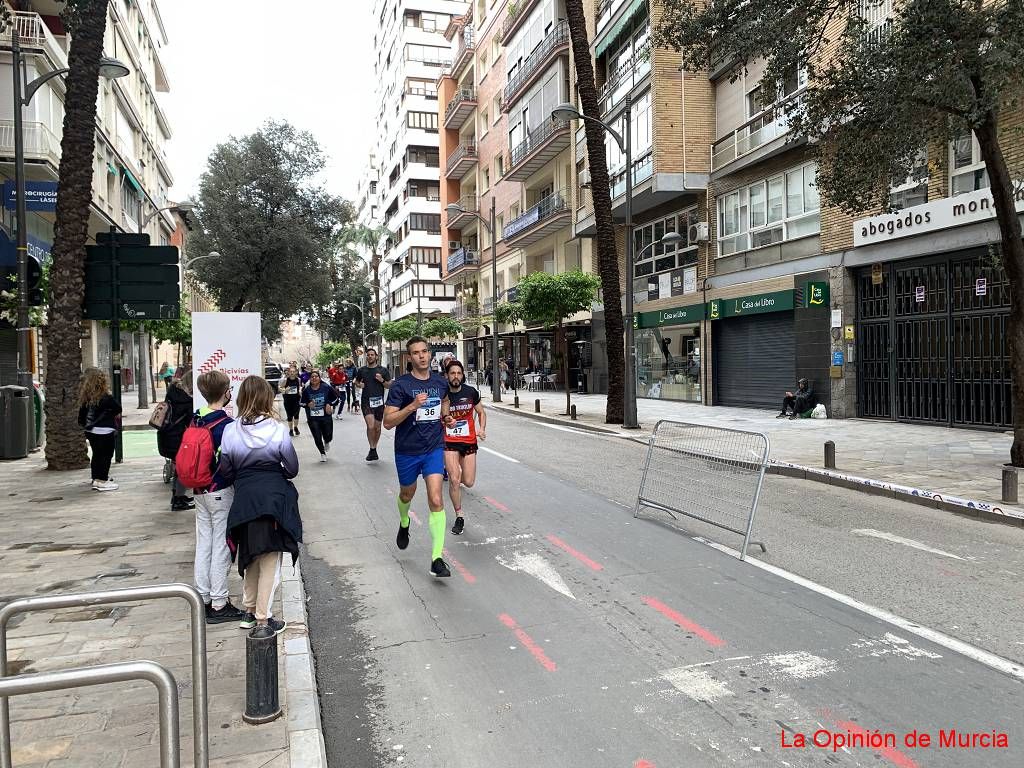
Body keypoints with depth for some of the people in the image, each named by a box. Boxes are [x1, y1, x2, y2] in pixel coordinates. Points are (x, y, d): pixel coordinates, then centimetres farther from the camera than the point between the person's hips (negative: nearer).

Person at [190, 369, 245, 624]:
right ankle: (219, 605, 8)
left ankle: (203, 599, 23)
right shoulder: (226, 424, -17)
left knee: (203, 543, 13)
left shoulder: (195, 420, 3)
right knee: (221, 546, 1)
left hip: (199, 491, 7)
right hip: (221, 491, -7)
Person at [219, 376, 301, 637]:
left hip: (244, 499, 3)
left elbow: (225, 471, 0)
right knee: (270, 560, 6)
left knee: (251, 556, 21)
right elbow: (292, 468, -6)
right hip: (274, 499, -3)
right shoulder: (278, 430, -12)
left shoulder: (230, 431, -6)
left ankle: (249, 611, 33)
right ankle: (263, 621, 9)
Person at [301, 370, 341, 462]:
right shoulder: (306, 390, -4)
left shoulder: (326, 388, -7)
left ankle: (327, 443, 44)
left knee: (328, 436, 4)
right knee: (317, 438, -3)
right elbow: (302, 403, 7)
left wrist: (330, 405, -11)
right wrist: (308, 404, -14)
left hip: (326, 416, 0)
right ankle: (322, 453, 23)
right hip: (313, 418, 0)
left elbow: (336, 398, 4)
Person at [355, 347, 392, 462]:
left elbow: (390, 385, 6)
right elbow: (356, 381, 21)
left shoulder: (383, 370, 2)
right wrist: (360, 384, -1)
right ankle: (372, 449, -4)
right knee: (370, 426, -18)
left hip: (379, 401, 1)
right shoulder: (362, 370, 6)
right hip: (366, 402, -1)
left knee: (377, 427, 10)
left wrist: (382, 380, -13)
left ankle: (374, 448, 28)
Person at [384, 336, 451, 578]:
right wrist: (412, 406, -29)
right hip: (407, 451, -1)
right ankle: (404, 524, 57)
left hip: (434, 449, 1)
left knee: (436, 501, -13)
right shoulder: (400, 385, -11)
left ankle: (437, 559, -11)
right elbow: (388, 422, -18)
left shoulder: (441, 383, 2)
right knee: (407, 494, 22)